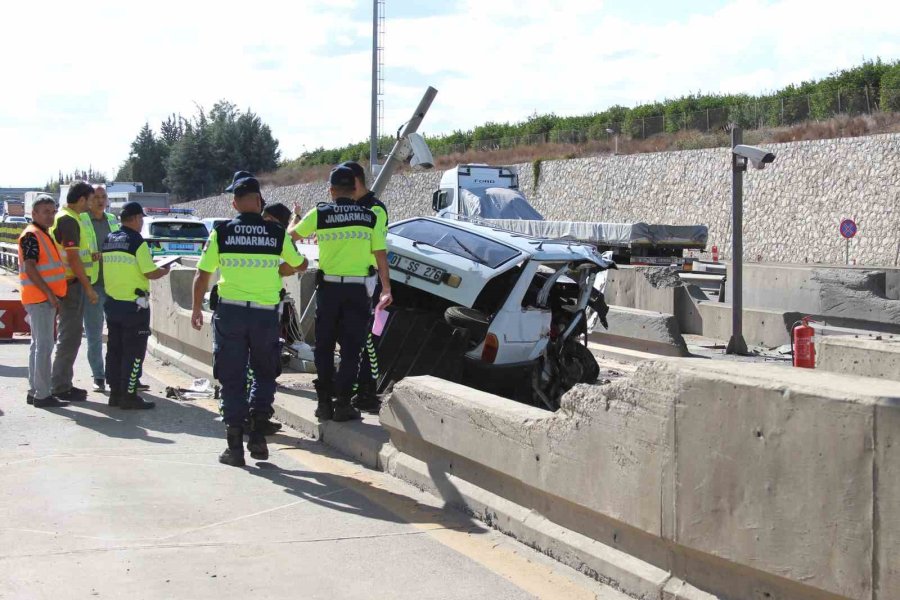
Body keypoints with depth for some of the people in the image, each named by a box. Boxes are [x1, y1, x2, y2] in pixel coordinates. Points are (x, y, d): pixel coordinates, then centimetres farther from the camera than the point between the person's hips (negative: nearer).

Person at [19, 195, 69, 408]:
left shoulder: (43, 235, 18)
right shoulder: (31, 235, -13)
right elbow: (29, 268, -21)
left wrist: (53, 294, 18)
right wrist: (49, 293, -22)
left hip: (45, 298, 10)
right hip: (39, 299, -10)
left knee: (39, 345, 13)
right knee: (44, 346, -10)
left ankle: (34, 391, 19)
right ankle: (42, 395, -9)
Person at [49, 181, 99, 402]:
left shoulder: (63, 218, 15)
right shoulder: (69, 221, -16)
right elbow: (73, 258, -21)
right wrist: (88, 288, -19)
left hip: (69, 283, 10)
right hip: (72, 283, -10)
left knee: (70, 335, 15)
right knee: (69, 336, -6)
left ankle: (63, 384, 22)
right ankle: (60, 387, -2)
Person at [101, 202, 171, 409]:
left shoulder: (108, 240, 8)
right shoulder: (137, 241, -13)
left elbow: (106, 269, 14)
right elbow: (151, 273, -14)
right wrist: (165, 271, 6)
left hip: (111, 302, 7)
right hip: (133, 304, -7)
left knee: (114, 349, 13)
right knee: (134, 351, -1)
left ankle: (115, 392, 19)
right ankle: (129, 396, -1)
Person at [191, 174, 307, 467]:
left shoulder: (221, 232, -3)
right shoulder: (277, 233, -1)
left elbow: (202, 275, 2)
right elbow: (299, 265, 15)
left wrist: (197, 308, 15)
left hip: (230, 312, 0)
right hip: (266, 313, 0)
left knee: (232, 379, 6)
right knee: (265, 374, 19)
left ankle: (235, 446, 5)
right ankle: (257, 434, 8)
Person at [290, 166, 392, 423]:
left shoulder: (320, 214, -1)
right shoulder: (369, 217, 1)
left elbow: (293, 235, 14)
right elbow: (380, 255, 0)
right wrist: (386, 289, 7)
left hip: (329, 287, 0)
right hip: (357, 288, 0)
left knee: (324, 346, 11)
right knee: (351, 348, 4)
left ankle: (324, 402, 11)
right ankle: (343, 403, 1)